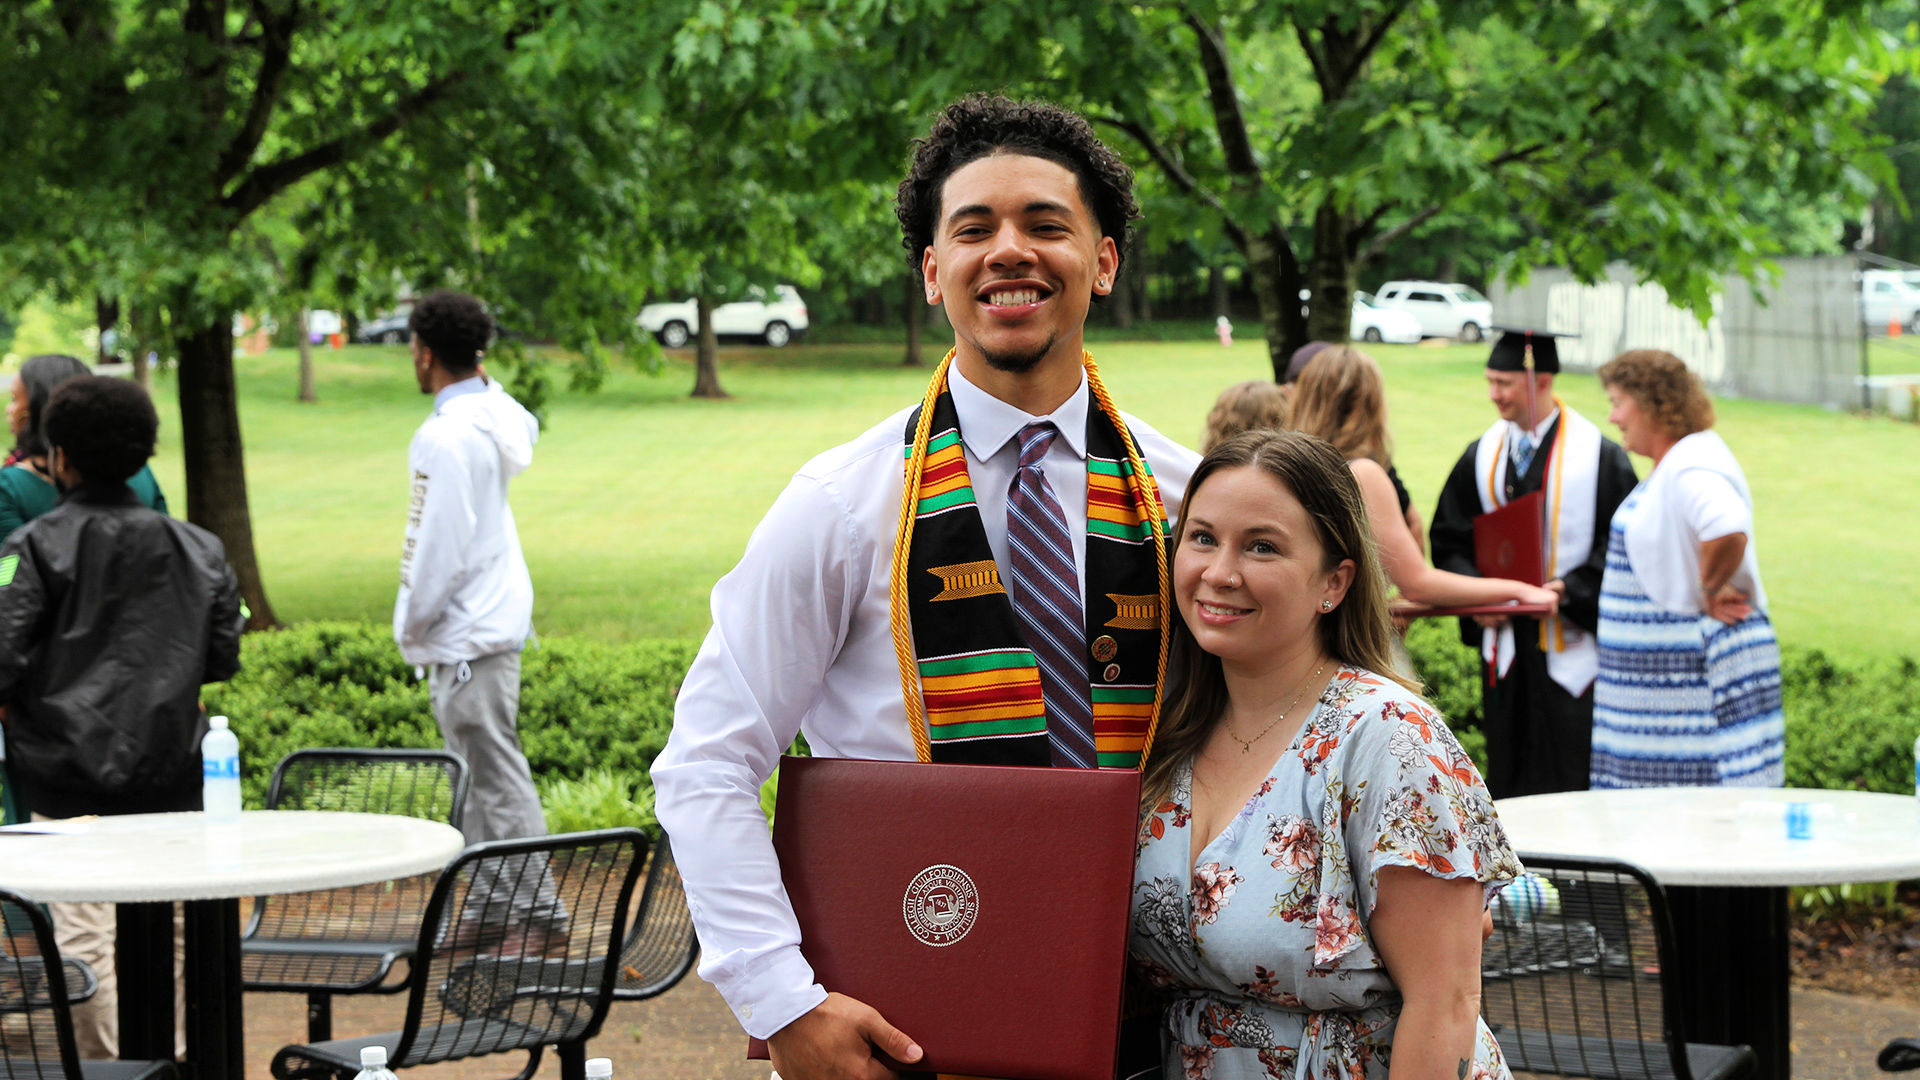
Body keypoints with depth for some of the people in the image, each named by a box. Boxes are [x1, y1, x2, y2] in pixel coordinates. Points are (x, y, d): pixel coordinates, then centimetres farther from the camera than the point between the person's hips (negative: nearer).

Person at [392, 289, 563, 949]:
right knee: (479, 771, 14)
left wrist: (412, 623, -8)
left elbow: (442, 543, -20)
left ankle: (539, 918, -4)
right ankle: (489, 911, 20)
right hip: (494, 616, 10)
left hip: (468, 631, -10)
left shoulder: (448, 436, -19)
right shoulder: (494, 412, 7)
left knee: (497, 774, -7)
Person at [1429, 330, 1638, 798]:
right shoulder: (1482, 457, 9)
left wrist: (1569, 590, -18)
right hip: (1505, 644, 4)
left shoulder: (1599, 457, -5)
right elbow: (1449, 541, 12)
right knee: (1509, 777, 8)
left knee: (1573, 775, -6)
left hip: (1570, 650, -4)